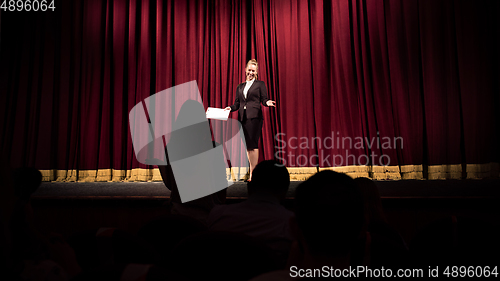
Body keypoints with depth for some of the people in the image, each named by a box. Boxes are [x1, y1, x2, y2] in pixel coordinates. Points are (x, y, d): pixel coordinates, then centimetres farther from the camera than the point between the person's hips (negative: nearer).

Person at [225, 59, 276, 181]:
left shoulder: (260, 84, 9)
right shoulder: (240, 87, 21)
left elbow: (264, 100, 1)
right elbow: (237, 103, 17)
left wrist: (268, 103, -21)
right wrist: (230, 108, -3)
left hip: (254, 117, -5)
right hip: (242, 118, 5)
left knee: (252, 144, -12)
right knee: (247, 146, 4)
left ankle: (253, 173, -11)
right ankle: (253, 170, 11)